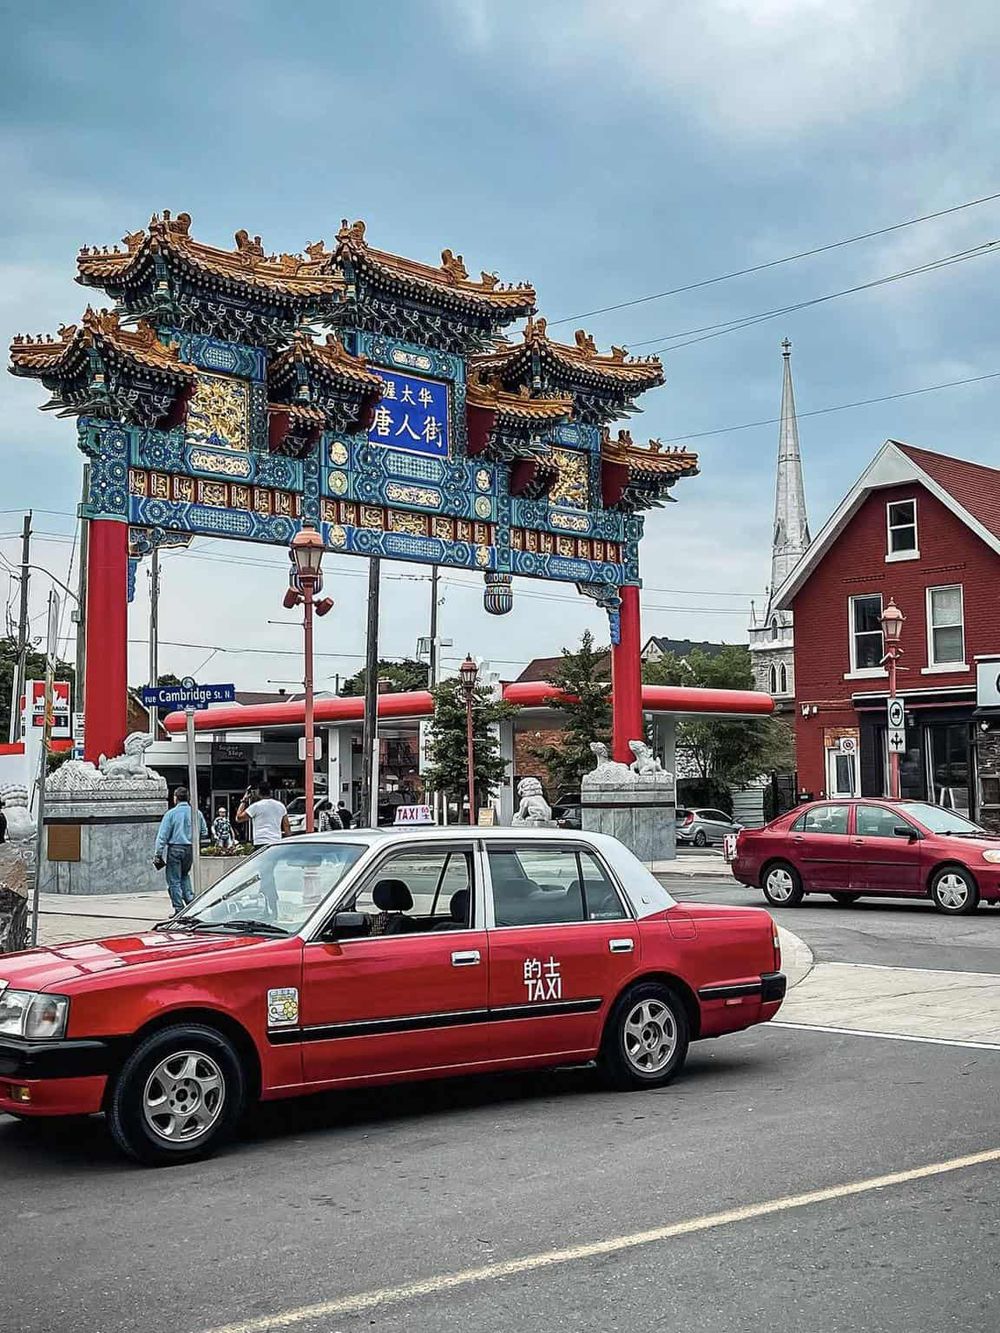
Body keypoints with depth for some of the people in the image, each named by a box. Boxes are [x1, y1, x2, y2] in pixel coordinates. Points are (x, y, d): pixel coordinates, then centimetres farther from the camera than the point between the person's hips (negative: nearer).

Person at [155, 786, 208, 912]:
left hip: (175, 849, -4)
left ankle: (179, 909, 1)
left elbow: (162, 835, -8)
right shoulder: (197, 813, 4)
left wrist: (158, 853, -6)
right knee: (185, 875, 24)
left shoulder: (171, 813, -6)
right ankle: (190, 899, 8)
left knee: (174, 880, 3)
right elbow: (204, 833, 10)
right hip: (191, 849, 4)